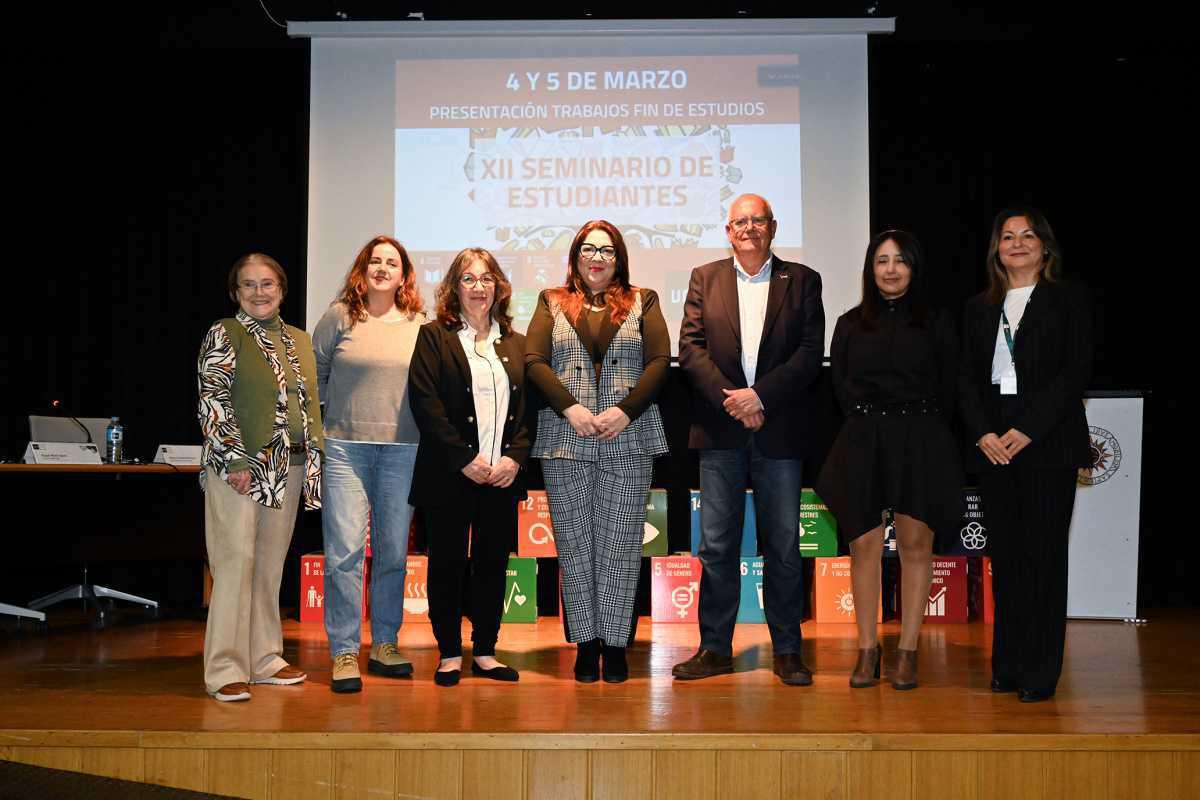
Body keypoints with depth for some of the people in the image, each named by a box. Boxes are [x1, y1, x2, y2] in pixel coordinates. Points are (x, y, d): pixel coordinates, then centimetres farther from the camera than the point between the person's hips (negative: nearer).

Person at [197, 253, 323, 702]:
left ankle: (264, 659, 19)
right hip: (239, 466, -6)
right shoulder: (223, 335, -2)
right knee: (236, 563, -7)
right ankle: (226, 670, -2)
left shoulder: (298, 340, 16)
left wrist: (313, 457, 10)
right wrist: (235, 460, -16)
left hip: (289, 468, 6)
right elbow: (212, 403, -9)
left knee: (271, 564, 10)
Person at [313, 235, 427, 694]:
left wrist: (412, 421, 4)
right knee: (344, 550, -5)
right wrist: (338, 409, 6)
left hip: (403, 450, 2)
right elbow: (314, 373, 8)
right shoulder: (339, 317, 3)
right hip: (345, 447, -2)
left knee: (393, 550, 7)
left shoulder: (419, 325, 7)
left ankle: (384, 644, 20)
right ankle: (344, 653, 3)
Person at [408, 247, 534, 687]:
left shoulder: (515, 343, 14)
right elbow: (425, 403, -9)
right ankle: (449, 654, 14)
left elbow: (528, 407, 9)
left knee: (493, 563, 8)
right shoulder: (434, 336, 1)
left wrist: (516, 457, -6)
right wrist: (465, 459, -14)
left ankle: (485, 651, 18)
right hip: (450, 474, -3)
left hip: (503, 475, 3)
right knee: (447, 563, 3)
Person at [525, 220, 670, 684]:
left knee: (620, 543, 0)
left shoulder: (642, 302, 12)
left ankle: (615, 643, 7)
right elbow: (535, 361, 2)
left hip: (628, 439, 0)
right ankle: (585, 643, 10)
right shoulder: (552, 302, 13)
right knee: (574, 543, 2)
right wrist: (570, 408, -12)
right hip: (565, 439, 1)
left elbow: (659, 360, 2)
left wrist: (625, 410, -11)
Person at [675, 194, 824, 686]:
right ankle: (715, 648, 13)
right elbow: (690, 346, 1)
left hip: (779, 429, -1)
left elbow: (811, 351, -3)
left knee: (783, 545, 4)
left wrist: (759, 396, -13)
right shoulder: (705, 278, 10)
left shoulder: (802, 281, 7)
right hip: (720, 431, 1)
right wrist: (729, 399, -12)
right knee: (716, 545, 4)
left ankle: (787, 651, 14)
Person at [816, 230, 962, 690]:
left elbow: (948, 389, 6)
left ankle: (907, 652, 7)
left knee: (915, 546, 0)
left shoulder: (936, 323, 7)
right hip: (863, 442, 1)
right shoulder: (851, 324, 11)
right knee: (864, 545, 0)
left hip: (920, 442, -1)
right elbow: (841, 388, 9)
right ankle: (867, 649, 7)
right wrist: (868, 423, 2)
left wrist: (924, 434, 2)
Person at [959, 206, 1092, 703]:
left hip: (1048, 443, -3)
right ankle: (1008, 666, 12)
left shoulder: (1069, 300, 4)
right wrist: (983, 433, -7)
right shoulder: (978, 308, 15)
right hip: (993, 445, 3)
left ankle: (1041, 672, 4)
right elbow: (967, 378, 10)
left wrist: (1027, 430, -14)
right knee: (1005, 556, 5)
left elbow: (1076, 371, -5)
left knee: (1044, 554, -3)